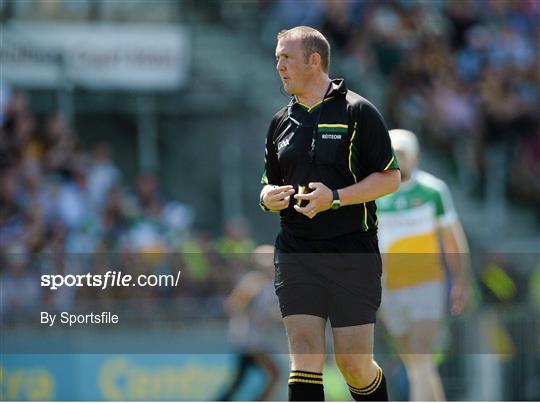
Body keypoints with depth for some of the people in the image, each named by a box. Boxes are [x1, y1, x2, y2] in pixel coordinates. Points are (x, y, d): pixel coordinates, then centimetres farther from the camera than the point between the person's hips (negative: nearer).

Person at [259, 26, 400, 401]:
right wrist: (269, 198, -1)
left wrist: (335, 198, -17)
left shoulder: (358, 111, -2)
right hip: (296, 254, 4)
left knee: (354, 364, -2)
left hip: (353, 253, -4)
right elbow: (271, 184, 23)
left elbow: (390, 178, -5)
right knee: (305, 360, -8)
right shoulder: (282, 121, 14)